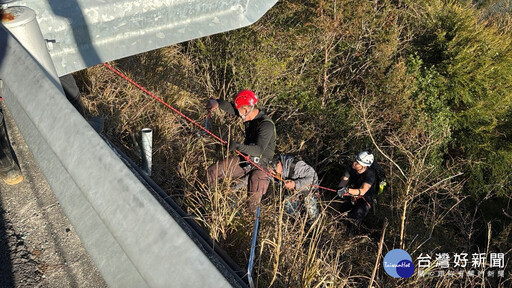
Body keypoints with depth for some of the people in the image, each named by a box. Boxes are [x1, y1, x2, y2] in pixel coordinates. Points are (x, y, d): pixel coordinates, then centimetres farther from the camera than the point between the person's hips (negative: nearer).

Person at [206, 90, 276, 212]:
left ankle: (253, 215, -9)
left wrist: (239, 146, -49)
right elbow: (229, 106, 3)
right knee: (212, 171, 0)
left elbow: (259, 149, -35)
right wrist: (216, 103, -21)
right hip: (244, 158, 8)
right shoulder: (249, 116, -1)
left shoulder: (266, 125, -25)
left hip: (260, 165, -7)